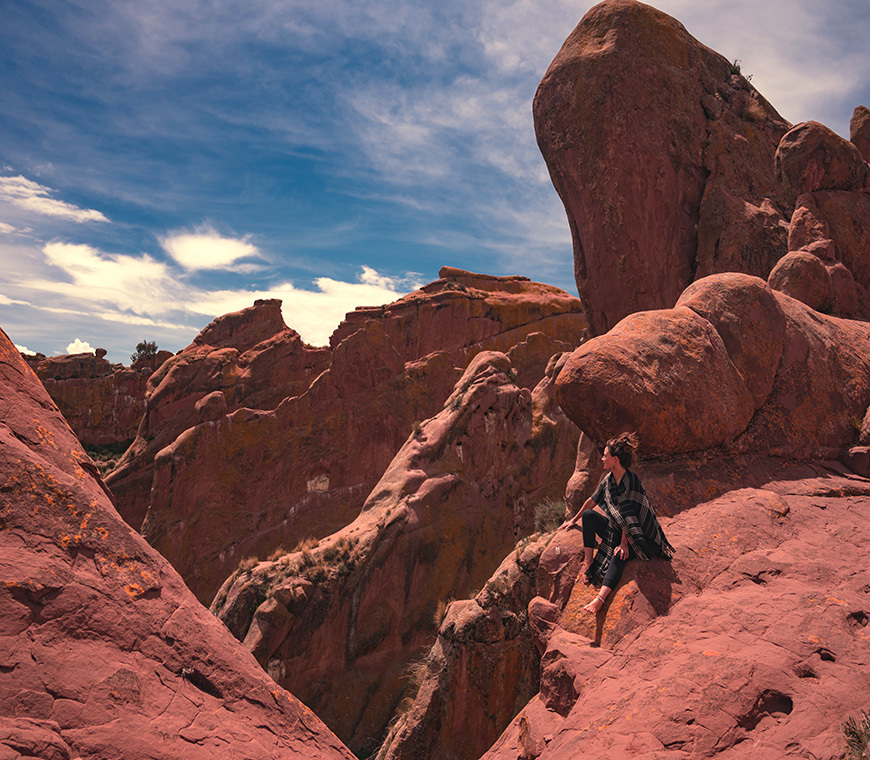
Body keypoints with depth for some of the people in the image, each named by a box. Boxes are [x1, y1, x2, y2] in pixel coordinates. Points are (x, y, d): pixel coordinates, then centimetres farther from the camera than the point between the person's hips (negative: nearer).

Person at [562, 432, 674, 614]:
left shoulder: (631, 481, -23)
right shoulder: (609, 478, 1)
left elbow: (628, 516, -25)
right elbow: (592, 500, 13)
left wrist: (624, 542, -25)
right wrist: (574, 520, 21)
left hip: (635, 537, -8)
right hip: (616, 530, 8)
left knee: (619, 555, -36)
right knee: (588, 515, -11)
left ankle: (601, 598, -49)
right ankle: (588, 561, -13)